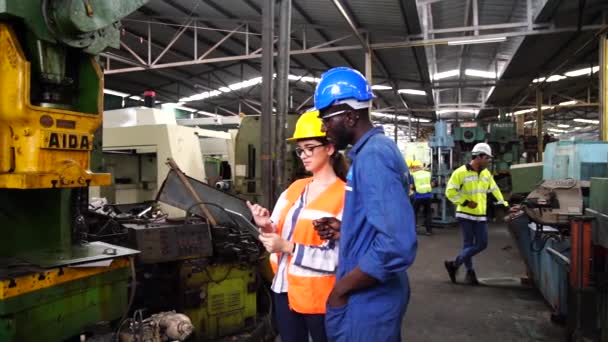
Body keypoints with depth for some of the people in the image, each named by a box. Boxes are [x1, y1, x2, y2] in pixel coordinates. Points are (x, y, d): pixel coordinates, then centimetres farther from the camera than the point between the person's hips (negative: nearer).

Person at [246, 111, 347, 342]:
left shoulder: (343, 196, -13)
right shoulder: (294, 188, 6)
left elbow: (338, 256, -20)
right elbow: (277, 236, 9)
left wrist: (289, 248, -23)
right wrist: (266, 227, -12)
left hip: (319, 296, -5)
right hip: (285, 288, 6)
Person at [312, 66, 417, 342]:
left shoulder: (372, 156, -23)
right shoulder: (376, 149, 8)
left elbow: (397, 245, -31)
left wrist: (341, 288, -20)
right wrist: (344, 228, 5)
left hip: (366, 301, -9)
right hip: (374, 296, 9)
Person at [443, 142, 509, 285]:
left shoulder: (486, 173, 9)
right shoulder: (461, 172, -12)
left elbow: (494, 190, 18)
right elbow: (450, 192, -13)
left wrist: (504, 205, 14)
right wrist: (465, 202, -17)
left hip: (480, 215, 7)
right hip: (465, 215, -7)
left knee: (482, 244, 3)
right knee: (469, 244, 1)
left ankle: (454, 264, 13)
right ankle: (470, 271, 17)